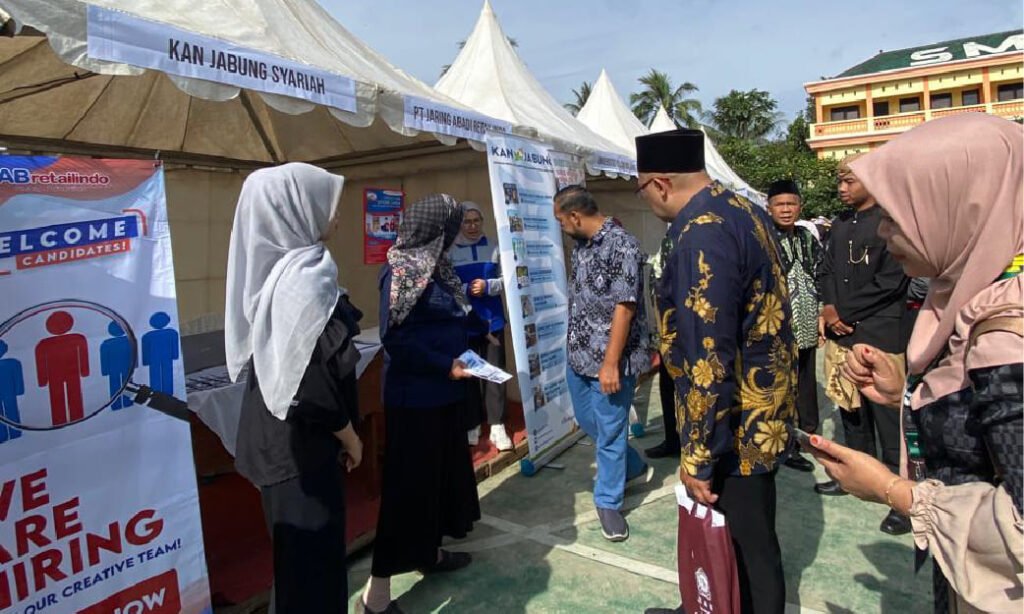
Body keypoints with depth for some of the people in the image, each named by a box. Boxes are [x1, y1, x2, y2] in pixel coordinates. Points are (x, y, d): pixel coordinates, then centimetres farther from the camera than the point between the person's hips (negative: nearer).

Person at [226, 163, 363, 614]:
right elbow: (314, 377, -24)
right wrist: (349, 436, -9)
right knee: (313, 550, 8)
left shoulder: (269, 269, 4)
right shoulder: (307, 279, -23)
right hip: (302, 441, -9)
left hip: (277, 433, 9)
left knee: (297, 549, 23)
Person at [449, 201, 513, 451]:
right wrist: (465, 289, -20)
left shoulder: (493, 248, 3)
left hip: (492, 319, 1)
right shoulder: (450, 252, -3)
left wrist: (488, 286, -14)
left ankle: (497, 427, 11)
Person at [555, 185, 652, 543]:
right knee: (587, 420, 20)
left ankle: (608, 502, 23)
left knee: (609, 431, 4)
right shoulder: (581, 245, 8)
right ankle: (635, 468, 41)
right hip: (579, 355, 9)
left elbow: (624, 308, -21)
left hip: (610, 358, -9)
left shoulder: (621, 246, -18)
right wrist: (577, 347, 17)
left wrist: (610, 363, -22)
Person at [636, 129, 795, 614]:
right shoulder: (747, 211, 6)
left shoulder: (701, 236, -25)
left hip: (735, 427, -10)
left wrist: (698, 456, -20)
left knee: (745, 549, 9)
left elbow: (708, 360, -27)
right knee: (747, 540, 23)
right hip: (764, 408, 10)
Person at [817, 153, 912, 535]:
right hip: (840, 333, 7)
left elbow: (891, 282, -14)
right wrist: (828, 310, 0)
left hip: (878, 335, -7)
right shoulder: (841, 223, 14)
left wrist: (843, 312, -10)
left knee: (887, 415, -5)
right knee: (850, 408, 15)